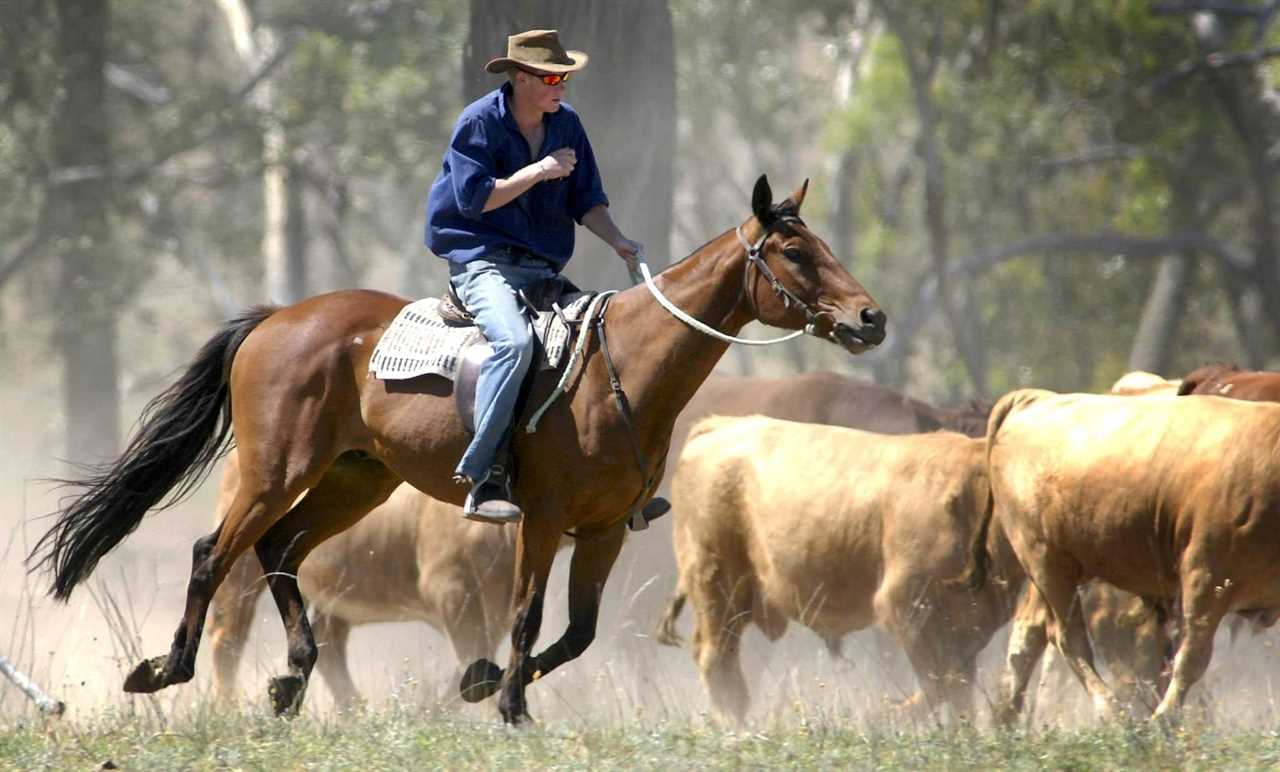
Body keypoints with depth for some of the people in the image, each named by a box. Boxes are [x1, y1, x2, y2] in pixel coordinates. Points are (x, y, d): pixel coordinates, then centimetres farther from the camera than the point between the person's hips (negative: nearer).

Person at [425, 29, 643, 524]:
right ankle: (483, 475, -36)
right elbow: (474, 199, -16)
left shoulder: (567, 125, 9)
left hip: (542, 270, 7)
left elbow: (587, 201, 11)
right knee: (514, 340, -35)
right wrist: (539, 171, -17)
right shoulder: (479, 123, -8)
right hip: (482, 259, -7)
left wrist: (617, 241, -8)